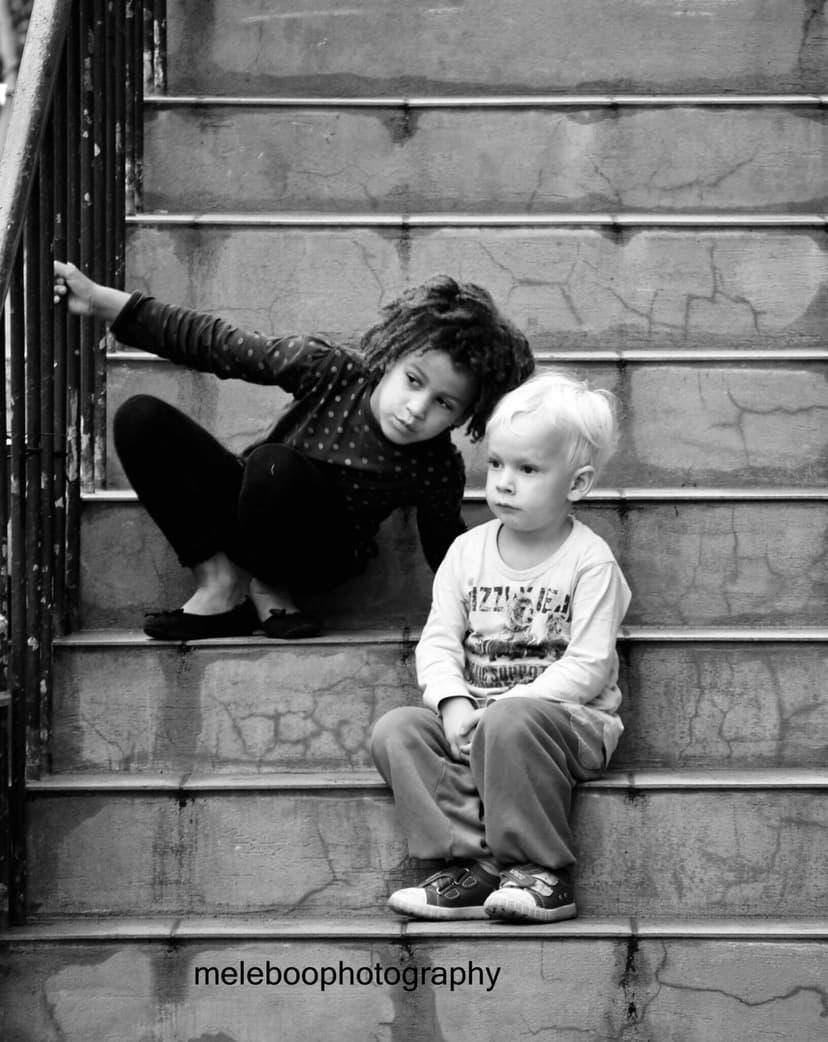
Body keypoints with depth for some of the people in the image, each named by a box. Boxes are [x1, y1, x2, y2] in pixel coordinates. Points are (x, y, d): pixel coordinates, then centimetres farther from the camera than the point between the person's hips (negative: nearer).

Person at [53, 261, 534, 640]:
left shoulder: (439, 473, -21)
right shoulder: (328, 369, -20)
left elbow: (450, 557, -4)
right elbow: (215, 344, -15)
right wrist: (99, 300, -15)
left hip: (320, 557, -3)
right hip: (243, 512, 3)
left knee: (276, 465, -38)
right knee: (140, 419, -20)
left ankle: (267, 586, -8)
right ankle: (221, 583, -12)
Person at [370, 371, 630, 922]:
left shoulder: (590, 561, -7)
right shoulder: (468, 551, 7)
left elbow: (588, 666, -14)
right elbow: (438, 641, 4)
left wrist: (505, 704, -21)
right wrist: (454, 703, -16)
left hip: (571, 717, -6)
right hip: (474, 714, 6)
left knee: (509, 723, -37)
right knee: (394, 731, -18)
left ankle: (543, 871, -23)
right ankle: (477, 864, -24)